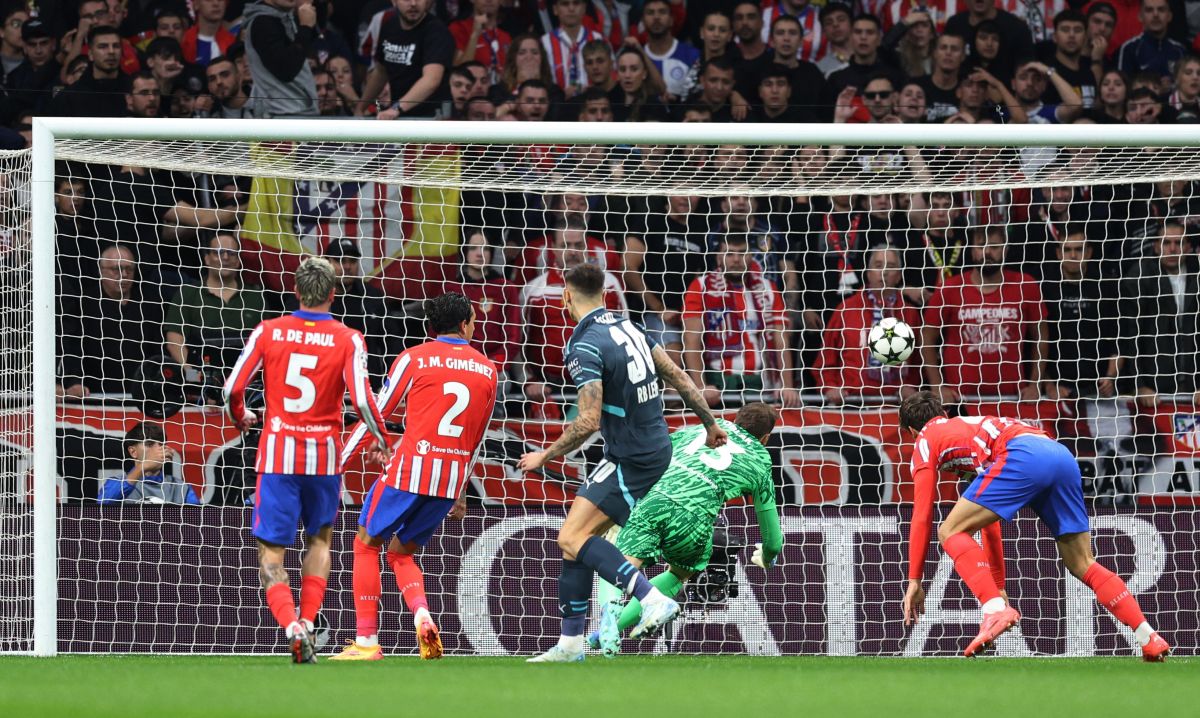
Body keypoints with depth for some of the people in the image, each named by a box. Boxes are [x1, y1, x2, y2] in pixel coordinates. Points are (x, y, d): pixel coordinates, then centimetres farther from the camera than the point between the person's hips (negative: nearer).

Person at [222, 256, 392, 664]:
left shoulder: (268, 332, -1)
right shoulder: (347, 340, -4)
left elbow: (232, 389, -2)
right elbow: (362, 401, -12)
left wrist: (240, 418, 21)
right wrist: (383, 440, 6)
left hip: (277, 453, -1)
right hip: (324, 454, 1)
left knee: (271, 553, 2)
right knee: (320, 539, 24)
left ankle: (290, 626, -21)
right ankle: (308, 622, 13)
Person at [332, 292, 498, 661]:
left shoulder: (414, 359, 0)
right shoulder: (487, 370, 12)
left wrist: (340, 460, 9)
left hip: (410, 468, -4)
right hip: (452, 478, 4)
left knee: (367, 545, 10)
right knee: (401, 553, 19)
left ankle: (367, 641, 4)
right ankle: (422, 613, -9)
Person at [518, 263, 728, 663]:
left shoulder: (585, 348, -18)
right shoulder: (627, 327, 7)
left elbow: (588, 423, -24)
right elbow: (677, 376, 12)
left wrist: (545, 456, -11)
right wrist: (710, 424, 23)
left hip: (632, 461, -9)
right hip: (655, 447, 9)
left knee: (572, 538, -17)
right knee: (577, 540, 12)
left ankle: (653, 600, -28)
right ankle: (571, 644, 14)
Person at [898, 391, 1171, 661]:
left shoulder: (926, 441, 22)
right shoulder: (969, 427, 43)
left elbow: (921, 518, 15)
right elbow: (988, 516, 46)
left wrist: (915, 581, 19)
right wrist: (997, 583, 49)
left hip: (1023, 455, -7)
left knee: (951, 530, 0)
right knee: (1082, 565, 13)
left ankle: (996, 610, -18)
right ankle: (1150, 639, 5)